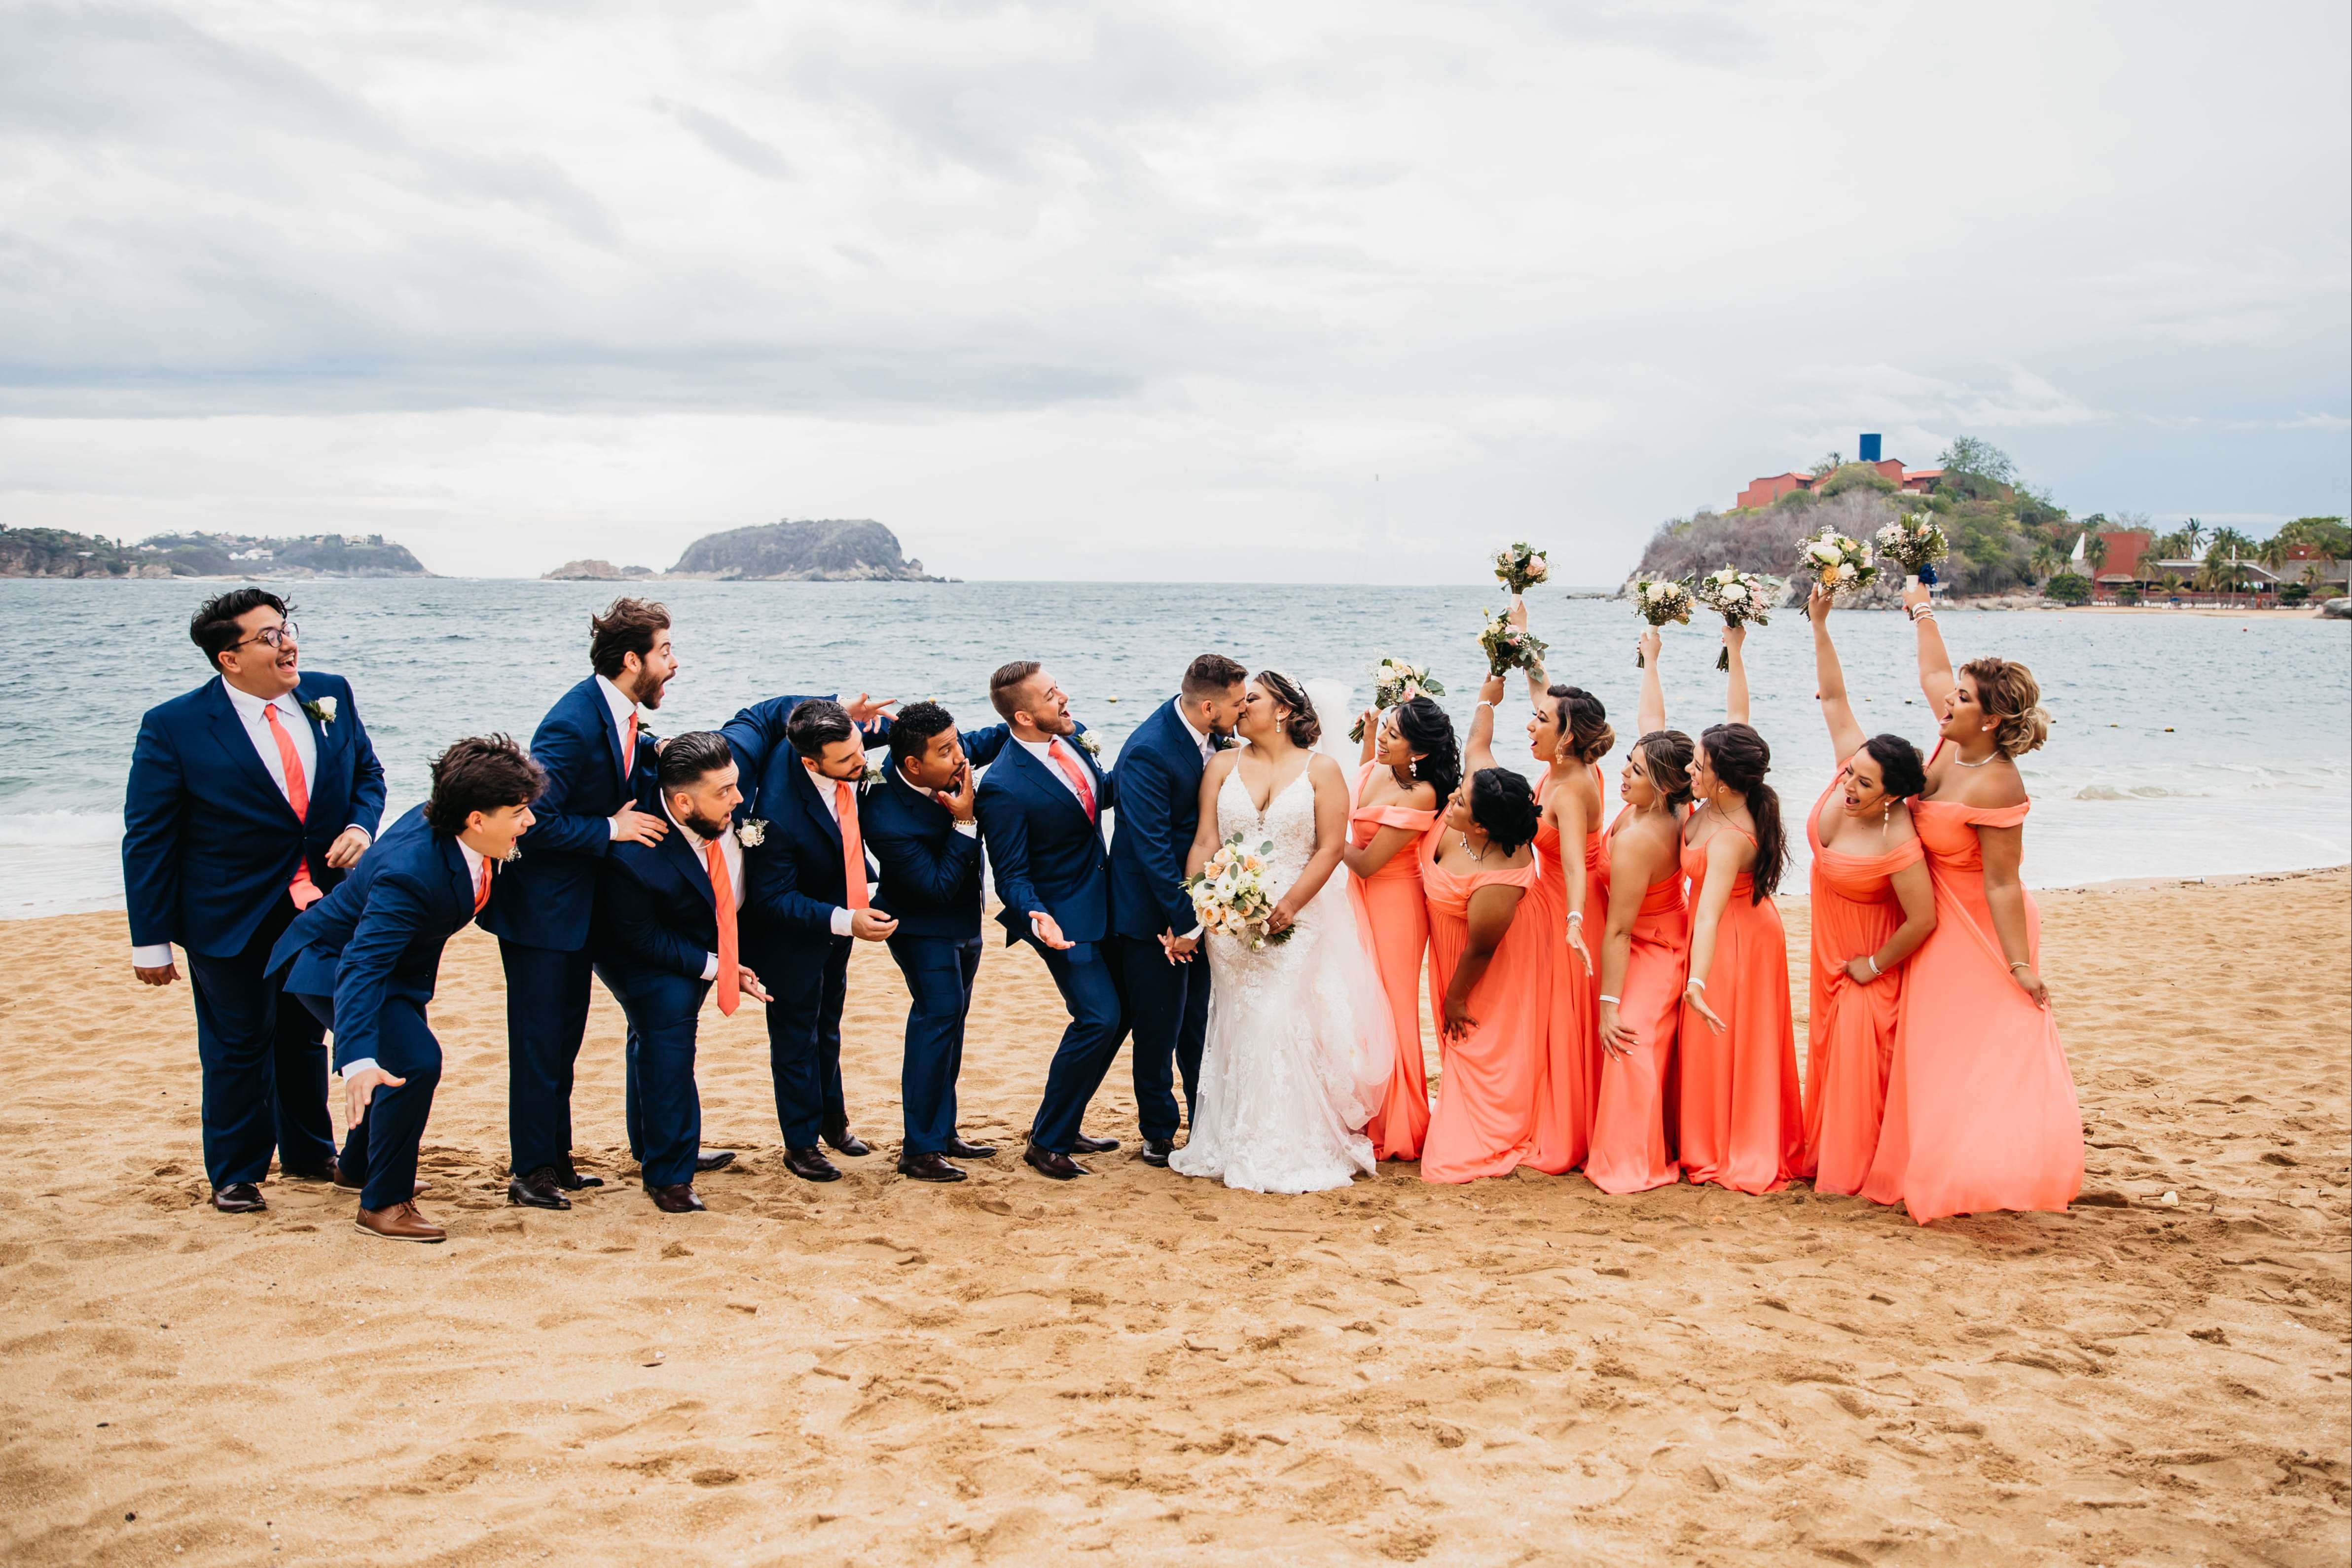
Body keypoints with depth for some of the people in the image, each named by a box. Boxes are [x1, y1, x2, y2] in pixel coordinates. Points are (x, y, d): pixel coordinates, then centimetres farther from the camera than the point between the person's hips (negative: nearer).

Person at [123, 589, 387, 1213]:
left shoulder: (330, 695, -1)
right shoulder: (174, 727, -14)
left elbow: (368, 772, 13)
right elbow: (147, 839, -11)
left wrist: (360, 825, -9)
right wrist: (151, 941, -11)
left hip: (322, 902, 5)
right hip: (232, 916, -4)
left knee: (305, 1036, 19)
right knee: (239, 1044, 6)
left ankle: (309, 1154, 37)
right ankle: (236, 1176, 23)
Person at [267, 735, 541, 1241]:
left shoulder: (440, 820, -19)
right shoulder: (410, 872, -41)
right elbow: (362, 967, -48)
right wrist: (358, 1061, -58)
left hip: (394, 958, 10)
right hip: (331, 965, -10)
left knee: (407, 1059, 25)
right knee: (414, 1061, -24)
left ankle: (359, 1167, 50)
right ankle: (383, 1204, -8)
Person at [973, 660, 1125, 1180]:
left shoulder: (1074, 734, -2)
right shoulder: (1004, 787, -24)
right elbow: (1011, 875, -19)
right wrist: (1035, 918, -37)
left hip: (1102, 900, 8)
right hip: (1065, 915, -8)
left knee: (1119, 1012, 13)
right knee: (1099, 1018, -15)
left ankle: (1064, 1126, 27)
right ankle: (1047, 1142, 2)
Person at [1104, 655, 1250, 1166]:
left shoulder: (1215, 738, -2)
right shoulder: (1147, 753, -24)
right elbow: (1153, 847, -23)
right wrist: (1184, 922, -18)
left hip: (1199, 901, 6)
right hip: (1154, 910, -6)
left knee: (1200, 1023, 14)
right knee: (1158, 1027, 6)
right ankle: (1159, 1132, 24)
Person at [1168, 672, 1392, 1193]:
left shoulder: (1320, 769, 2)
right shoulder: (1222, 765, 10)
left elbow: (1331, 847, -6)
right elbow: (1204, 842, 4)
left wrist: (1287, 908, -16)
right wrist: (1190, 908, -9)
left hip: (1298, 918, -3)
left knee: (1289, 1028, -6)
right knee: (1238, 1032, 4)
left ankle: (1295, 1153, 3)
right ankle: (1237, 1148, 14)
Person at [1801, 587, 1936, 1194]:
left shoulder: (1898, 844, -35)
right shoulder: (1850, 773, -17)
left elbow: (1923, 920, -30)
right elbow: (1833, 698, -12)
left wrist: (1874, 965, -17)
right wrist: (1819, 626, -19)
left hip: (1869, 955, -8)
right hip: (1830, 946, 8)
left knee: (1858, 1051, -1)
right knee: (1827, 1046, 18)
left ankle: (1847, 1169, 12)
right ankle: (1820, 1152, 34)